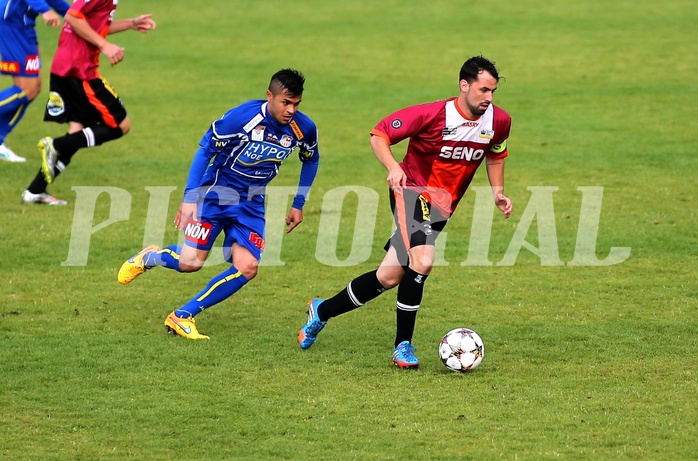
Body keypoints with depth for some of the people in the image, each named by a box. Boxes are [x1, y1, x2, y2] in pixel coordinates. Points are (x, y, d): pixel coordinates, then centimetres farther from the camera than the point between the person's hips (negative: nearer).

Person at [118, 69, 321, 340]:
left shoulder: (304, 129, -10)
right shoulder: (242, 117, -23)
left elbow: (311, 160, 13)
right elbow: (205, 150, -13)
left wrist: (298, 205, 12)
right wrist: (189, 198, -18)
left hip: (251, 204, 4)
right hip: (217, 192, -4)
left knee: (247, 267, -14)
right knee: (190, 262, -11)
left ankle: (182, 316, -3)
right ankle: (148, 257, 25)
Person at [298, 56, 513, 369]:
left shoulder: (499, 121, -3)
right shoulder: (432, 115, -20)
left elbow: (495, 155, 19)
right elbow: (379, 134, -12)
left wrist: (497, 191, 5)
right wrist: (393, 167, -29)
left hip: (441, 207, 6)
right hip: (413, 190, -6)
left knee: (389, 278, 7)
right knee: (423, 261, -29)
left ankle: (322, 311, 29)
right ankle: (403, 345, -15)